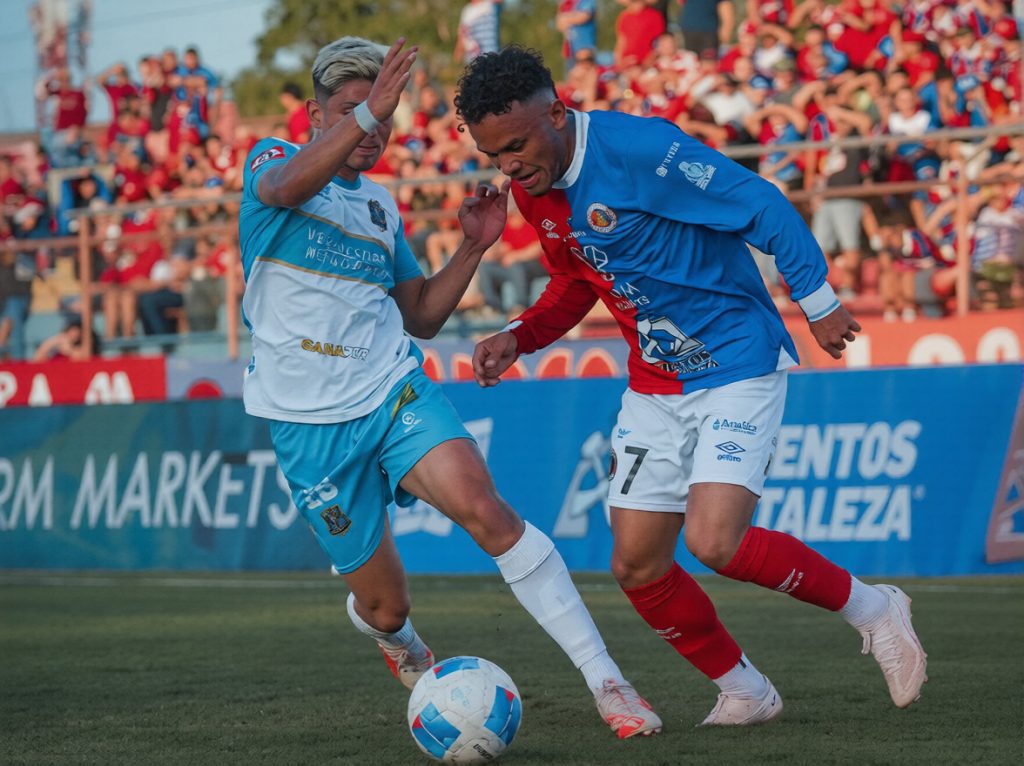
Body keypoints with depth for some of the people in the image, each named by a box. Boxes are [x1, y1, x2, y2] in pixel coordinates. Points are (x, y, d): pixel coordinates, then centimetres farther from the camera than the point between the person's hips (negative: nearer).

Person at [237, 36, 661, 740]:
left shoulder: (381, 205, 16)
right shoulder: (271, 159, 0)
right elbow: (285, 187, -27)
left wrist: (474, 246, 5)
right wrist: (365, 112, -40)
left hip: (395, 390, 3)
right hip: (309, 423, -3)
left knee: (483, 508, -26)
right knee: (385, 604, 3)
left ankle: (607, 682, -26)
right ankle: (400, 642, 44)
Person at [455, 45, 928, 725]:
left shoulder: (641, 149, -23)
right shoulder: (532, 192, 1)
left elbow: (762, 205, -18)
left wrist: (819, 303, -11)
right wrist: (517, 337, 0)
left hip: (738, 364, -8)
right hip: (653, 384, 8)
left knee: (714, 541, -22)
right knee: (637, 566, 3)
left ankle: (872, 608, 1)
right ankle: (745, 693, 23)